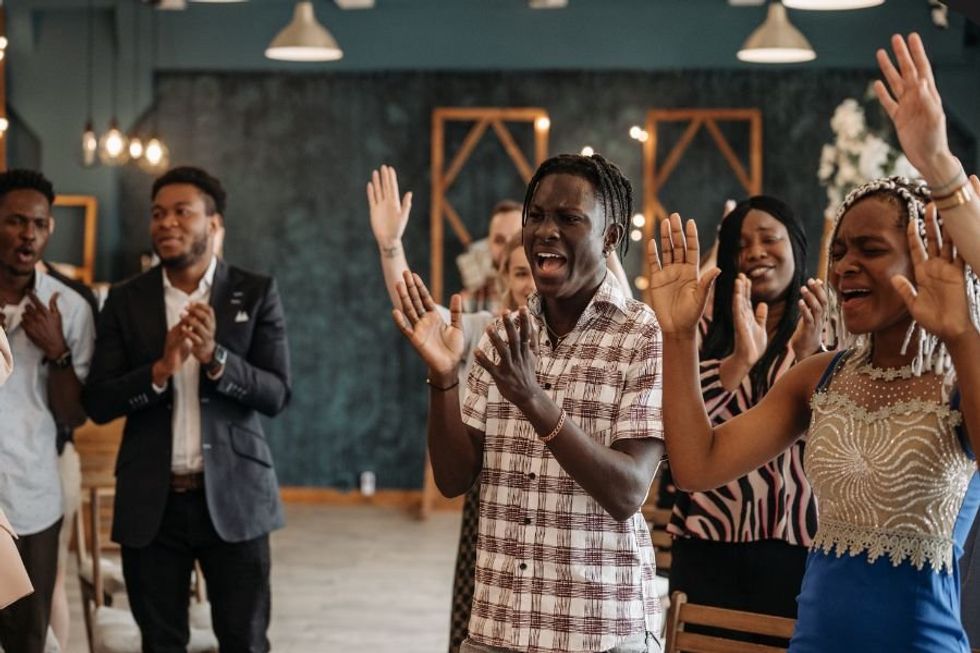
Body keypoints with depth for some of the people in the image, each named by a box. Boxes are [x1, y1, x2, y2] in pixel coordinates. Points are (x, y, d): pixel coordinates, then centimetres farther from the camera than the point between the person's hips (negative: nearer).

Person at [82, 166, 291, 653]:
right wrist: (161, 368, -18)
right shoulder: (125, 300, 4)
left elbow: (276, 395, -6)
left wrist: (215, 357, -22)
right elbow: (98, 403, -2)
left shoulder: (256, 294, 0)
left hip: (233, 496, -1)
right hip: (150, 501, 2)